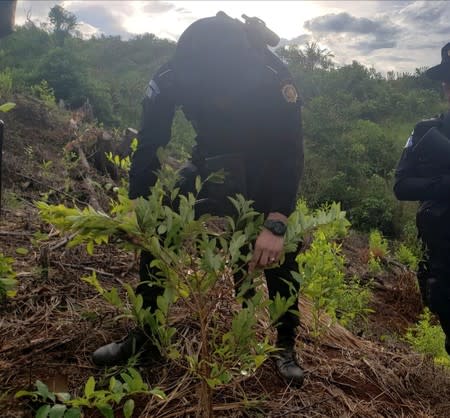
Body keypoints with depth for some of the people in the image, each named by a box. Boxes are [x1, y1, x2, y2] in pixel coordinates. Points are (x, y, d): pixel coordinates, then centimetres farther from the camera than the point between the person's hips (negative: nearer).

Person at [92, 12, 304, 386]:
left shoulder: (273, 77, -33)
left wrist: (276, 224, -42)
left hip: (264, 169, -2)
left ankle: (286, 344, 6)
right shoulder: (172, 76, -27)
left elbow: (290, 153, -32)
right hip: (211, 164, 2)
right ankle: (145, 332, 6)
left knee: (280, 245, -16)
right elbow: (149, 146, -21)